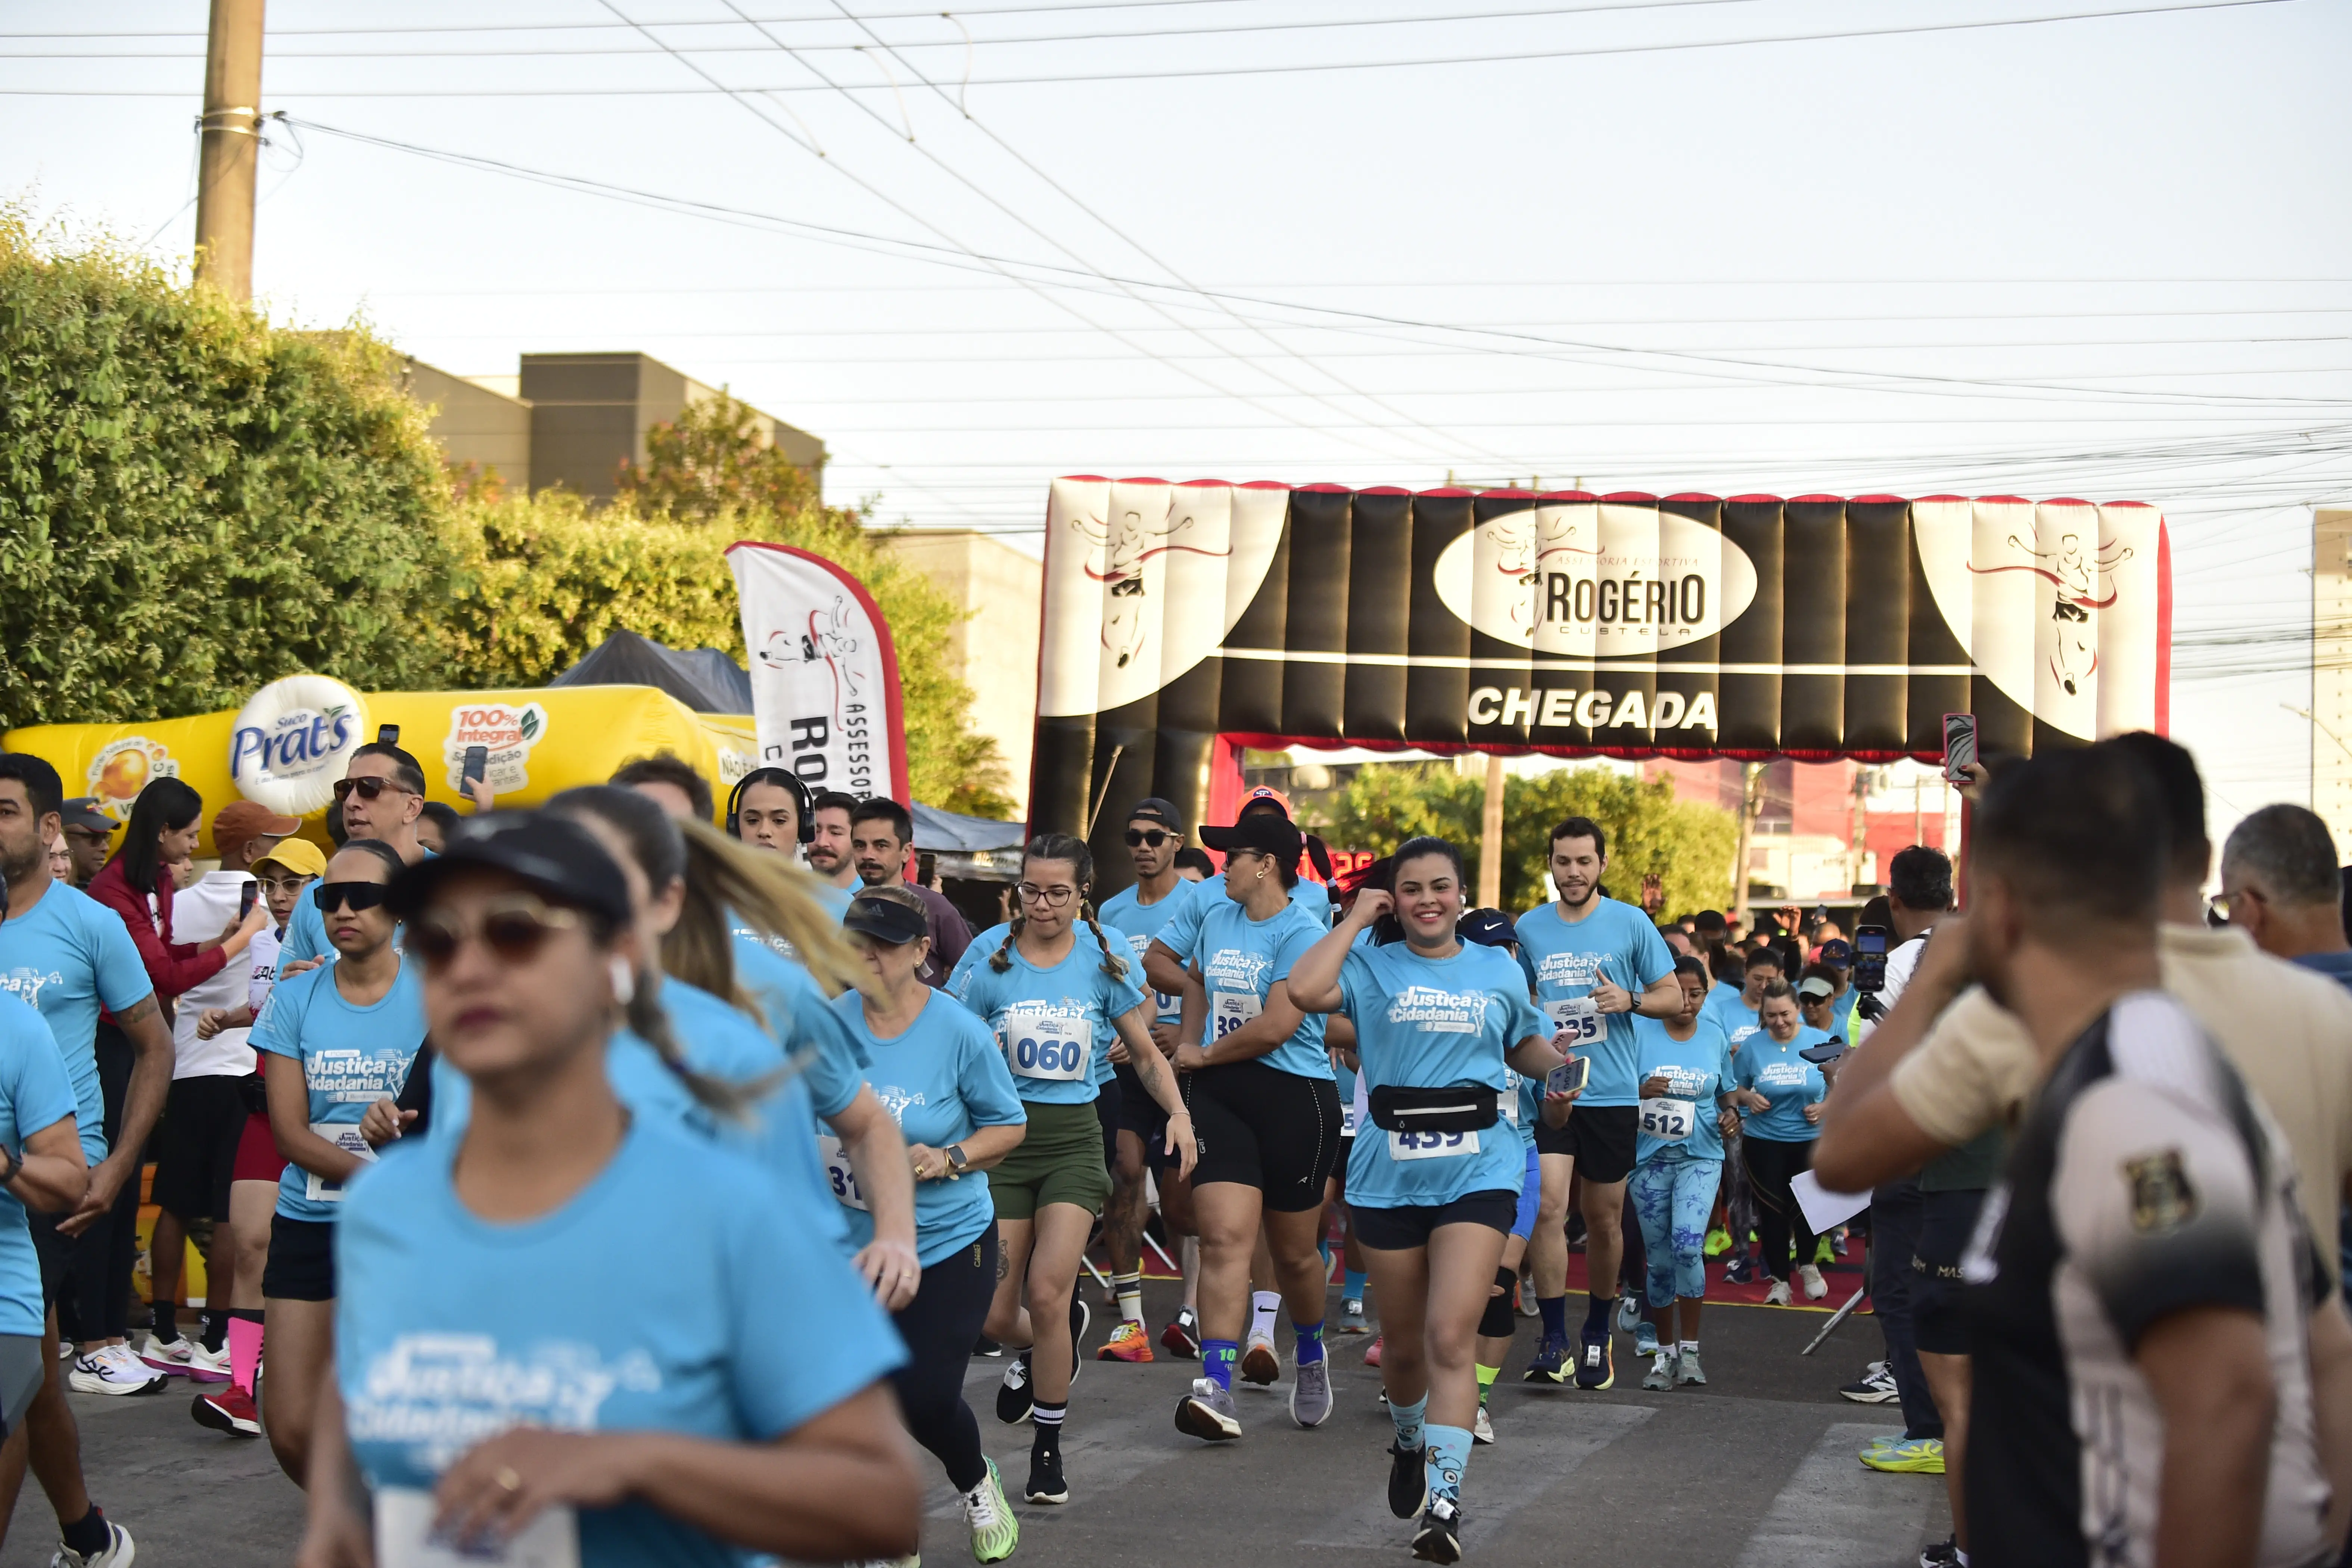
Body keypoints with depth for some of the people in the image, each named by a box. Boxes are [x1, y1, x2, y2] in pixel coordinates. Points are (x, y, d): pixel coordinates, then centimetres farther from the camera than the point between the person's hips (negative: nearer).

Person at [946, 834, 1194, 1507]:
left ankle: (1048, 1448, 4)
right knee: (995, 1316, -1)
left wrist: (1178, 1112, -4)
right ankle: (1052, 1341, 38)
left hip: (1073, 1137, 0)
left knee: (1047, 1292, -15)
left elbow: (1144, 1052, 11)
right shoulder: (989, 959, -3)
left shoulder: (1102, 961, 2)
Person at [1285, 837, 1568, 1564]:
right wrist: (1356, 919, -7)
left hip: (1477, 1170, -1)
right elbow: (1303, 990, -19)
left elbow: (1523, 1043, 27)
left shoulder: (1500, 972, 10)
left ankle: (1445, 1501, -15)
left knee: (1451, 1337, -15)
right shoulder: (1372, 968, 2)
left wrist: (1560, 1067, 6)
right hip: (1389, 1172, 1)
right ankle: (1410, 1444, 45)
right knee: (1403, 1342, 14)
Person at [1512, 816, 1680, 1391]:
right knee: (1547, 1206, -15)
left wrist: (1630, 1000, -16)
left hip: (1611, 1093, -1)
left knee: (1605, 1220, 8)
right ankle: (1554, 1340, -10)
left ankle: (1597, 1336, 27)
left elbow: (1673, 995, 3)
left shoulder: (1630, 923, -1)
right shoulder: (1530, 927, 7)